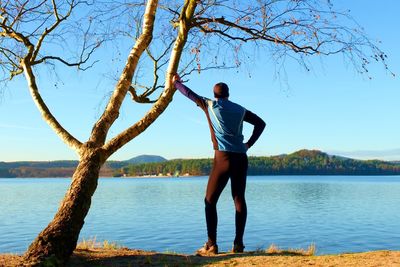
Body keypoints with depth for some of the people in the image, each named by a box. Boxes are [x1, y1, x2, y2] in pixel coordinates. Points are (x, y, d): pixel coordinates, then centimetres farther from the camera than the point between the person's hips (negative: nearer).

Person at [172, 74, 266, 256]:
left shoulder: (210, 105, 7)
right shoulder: (239, 110, 16)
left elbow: (189, 93, 18)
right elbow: (260, 123, 18)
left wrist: (176, 83, 35)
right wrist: (249, 143, 15)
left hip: (223, 157, -4)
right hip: (241, 158, 5)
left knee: (210, 201, 0)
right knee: (239, 199, 8)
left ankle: (211, 245, -7)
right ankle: (238, 244, 7)